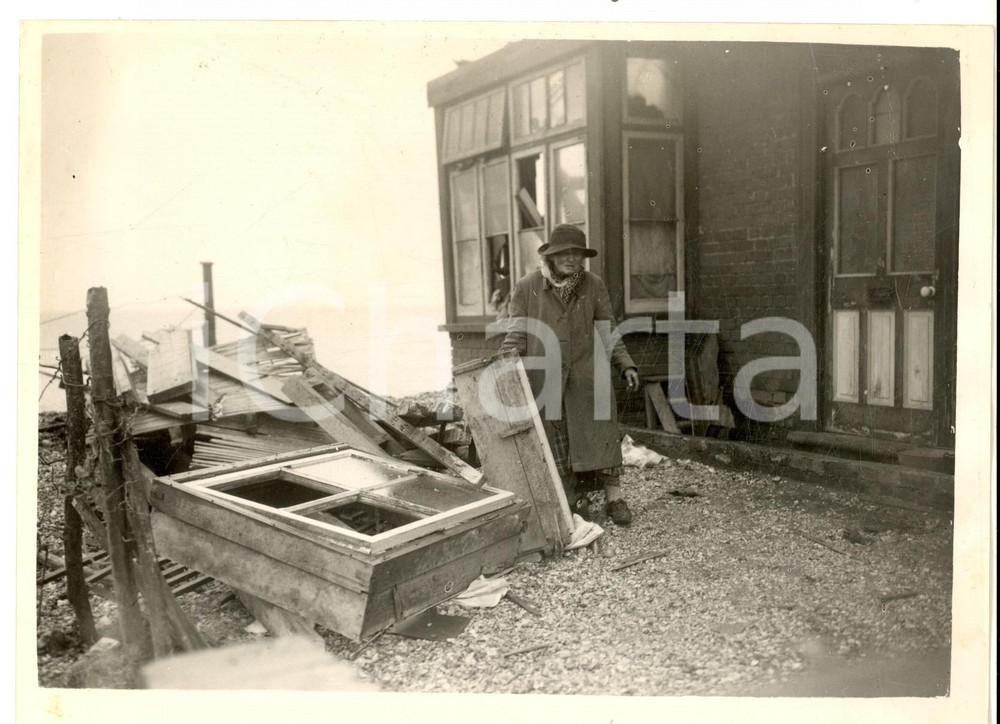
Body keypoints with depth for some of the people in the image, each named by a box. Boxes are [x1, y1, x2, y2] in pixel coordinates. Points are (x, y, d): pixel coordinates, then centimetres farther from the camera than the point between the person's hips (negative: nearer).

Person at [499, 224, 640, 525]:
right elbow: (516, 334, 1)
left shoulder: (593, 285, 3)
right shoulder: (527, 286, 0)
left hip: (586, 374, 1)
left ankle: (614, 497, 10)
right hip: (545, 377, 0)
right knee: (555, 440, 4)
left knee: (599, 433, -2)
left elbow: (606, 332, 8)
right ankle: (575, 501, 17)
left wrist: (625, 365, -1)